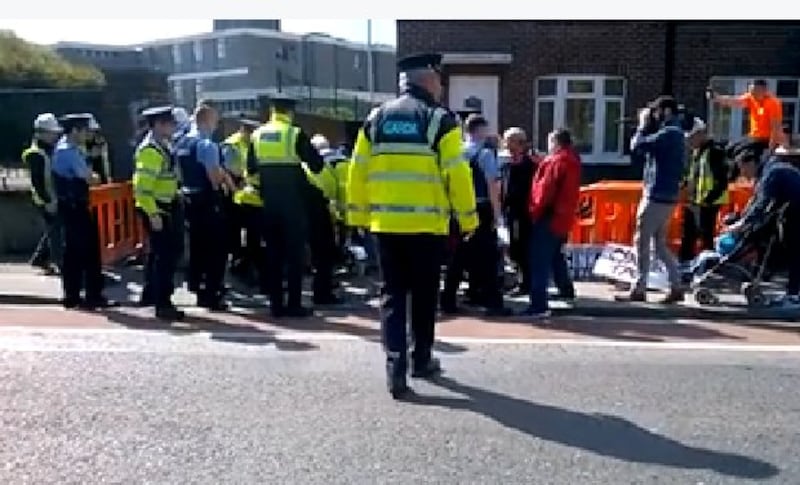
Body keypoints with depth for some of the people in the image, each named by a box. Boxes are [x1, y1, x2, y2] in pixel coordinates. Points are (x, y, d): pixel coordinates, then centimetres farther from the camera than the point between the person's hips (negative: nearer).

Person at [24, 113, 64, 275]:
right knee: (55, 230, -7)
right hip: (46, 201, -9)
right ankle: (56, 263, -2)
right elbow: (37, 182, -20)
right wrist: (48, 201, -23)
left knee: (53, 230, 15)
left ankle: (39, 259, 27)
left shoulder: (50, 151, 13)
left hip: (54, 199, 9)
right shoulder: (36, 154, -16)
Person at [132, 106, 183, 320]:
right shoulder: (150, 150, -19)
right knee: (166, 255, -5)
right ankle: (163, 305, 3)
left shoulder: (162, 147, 11)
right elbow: (142, 186, -25)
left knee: (158, 253, 21)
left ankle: (150, 294, 36)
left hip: (166, 207, 10)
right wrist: (153, 214, -26)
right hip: (155, 210, -10)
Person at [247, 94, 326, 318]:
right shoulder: (296, 134, -9)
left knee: (273, 253, 9)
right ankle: (294, 304, 1)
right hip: (293, 201, -4)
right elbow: (317, 165, -7)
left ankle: (276, 304, 11)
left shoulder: (257, 135, 5)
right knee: (295, 253, 1)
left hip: (269, 202, 5)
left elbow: (251, 167, 12)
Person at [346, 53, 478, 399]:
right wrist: (468, 219, 1)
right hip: (427, 226, -3)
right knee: (424, 295, 13)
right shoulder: (440, 120, -6)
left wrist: (359, 216, 15)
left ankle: (396, 367, -3)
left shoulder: (376, 119, 7)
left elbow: (358, 171, 8)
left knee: (393, 295, 8)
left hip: (386, 224, 3)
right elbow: (457, 174, -9)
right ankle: (422, 360, 27)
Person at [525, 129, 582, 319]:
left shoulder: (556, 161, -14)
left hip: (549, 217, -10)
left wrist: (535, 212, -10)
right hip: (562, 217, 10)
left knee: (539, 261, -9)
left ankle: (539, 305, -11)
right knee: (552, 259, 21)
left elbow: (546, 190, -19)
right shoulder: (572, 161, 15)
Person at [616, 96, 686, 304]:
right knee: (660, 243, 13)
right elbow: (649, 147, 19)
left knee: (642, 242, -4)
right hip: (666, 195, 10)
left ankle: (639, 290, 1)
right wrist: (646, 126, 8)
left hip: (657, 196, -10)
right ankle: (676, 287, 13)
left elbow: (636, 145, -20)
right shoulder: (676, 134, 17)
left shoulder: (668, 133, -15)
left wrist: (642, 125, -4)